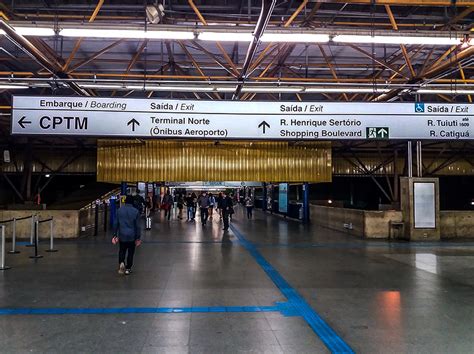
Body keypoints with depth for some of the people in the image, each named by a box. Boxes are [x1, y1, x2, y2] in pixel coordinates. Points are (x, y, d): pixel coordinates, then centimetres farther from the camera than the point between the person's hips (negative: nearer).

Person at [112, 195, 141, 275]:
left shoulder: (119, 210, -2)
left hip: (122, 235, 2)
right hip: (132, 236, -2)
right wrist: (138, 237, 3)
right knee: (130, 252, 11)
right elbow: (137, 226, -5)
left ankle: (121, 263, -6)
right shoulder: (136, 211, -7)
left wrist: (115, 234, 11)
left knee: (122, 250, 18)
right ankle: (128, 268, 15)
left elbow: (115, 223, 2)